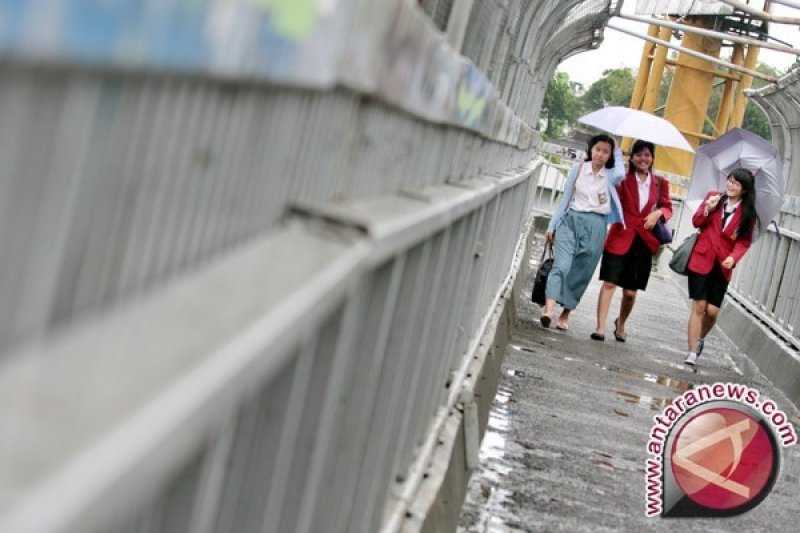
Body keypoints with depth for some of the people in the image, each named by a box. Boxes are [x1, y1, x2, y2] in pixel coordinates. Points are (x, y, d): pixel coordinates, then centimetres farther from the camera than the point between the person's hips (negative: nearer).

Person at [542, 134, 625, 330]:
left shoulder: (611, 176, 6)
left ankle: (566, 314, 14)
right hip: (571, 220, -1)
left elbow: (620, 173, -19)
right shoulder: (578, 170, 6)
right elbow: (565, 199, 11)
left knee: (581, 273, 2)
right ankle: (548, 309, -31)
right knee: (561, 264, -18)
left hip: (595, 226, 1)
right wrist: (552, 225, 8)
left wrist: (617, 152, -3)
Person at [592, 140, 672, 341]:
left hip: (643, 242, 3)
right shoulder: (623, 179, -1)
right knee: (609, 283, -11)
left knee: (630, 291, 9)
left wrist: (658, 213, -5)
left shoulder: (660, 183, 8)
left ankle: (621, 323, 33)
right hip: (620, 238, -3)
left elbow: (667, 207, 16)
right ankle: (600, 327, -10)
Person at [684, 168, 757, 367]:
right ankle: (692, 352, 3)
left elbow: (744, 242, 0)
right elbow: (696, 222, 6)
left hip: (722, 266, 1)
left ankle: (700, 339, 30)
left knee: (712, 310, -1)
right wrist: (707, 209, -13)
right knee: (699, 306, -3)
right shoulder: (713, 197, 2)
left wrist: (734, 258, -18)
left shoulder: (748, 213, 0)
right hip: (701, 260, 0)